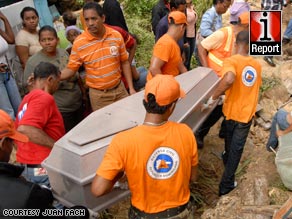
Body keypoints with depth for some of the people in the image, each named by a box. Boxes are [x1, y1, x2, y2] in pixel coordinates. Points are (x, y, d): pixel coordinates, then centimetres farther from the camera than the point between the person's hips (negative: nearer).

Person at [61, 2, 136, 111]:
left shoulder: (116, 36, -4)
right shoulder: (79, 43, -11)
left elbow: (124, 62, 4)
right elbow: (71, 69, -4)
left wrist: (131, 88, 2)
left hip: (120, 89, 3)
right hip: (98, 95, -2)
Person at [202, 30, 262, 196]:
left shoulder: (231, 61, -17)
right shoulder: (257, 65, 1)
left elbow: (229, 79, -40)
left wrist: (214, 97, -26)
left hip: (232, 110, -2)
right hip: (247, 112, 2)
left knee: (230, 140, 26)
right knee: (237, 147, 9)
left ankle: (227, 158, 55)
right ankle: (226, 183, 14)